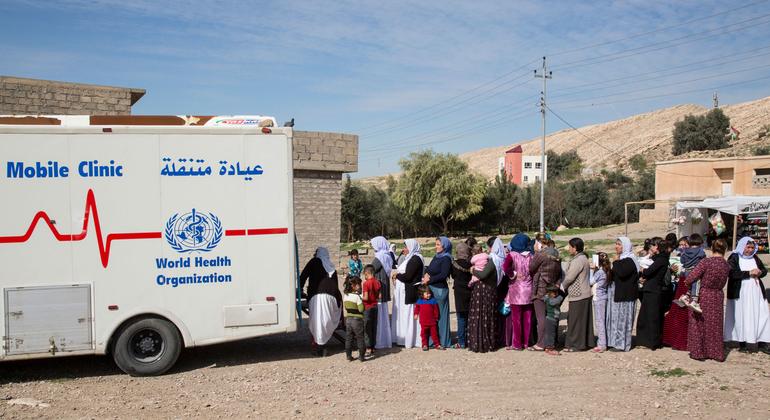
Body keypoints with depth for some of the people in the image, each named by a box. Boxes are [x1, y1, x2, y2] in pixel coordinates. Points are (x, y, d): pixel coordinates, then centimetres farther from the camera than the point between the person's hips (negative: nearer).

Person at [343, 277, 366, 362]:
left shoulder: (345, 296, 3)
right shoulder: (357, 296, -17)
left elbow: (345, 307, 10)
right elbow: (361, 309, -18)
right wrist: (362, 303, -3)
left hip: (348, 319, 5)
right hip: (357, 320, -5)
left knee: (348, 338, 12)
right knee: (360, 338, 6)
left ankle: (348, 355, 15)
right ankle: (361, 356, 11)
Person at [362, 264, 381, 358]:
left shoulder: (366, 283, -16)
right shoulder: (377, 282, 2)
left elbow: (366, 298, -19)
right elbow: (379, 296, 5)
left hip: (368, 307, -6)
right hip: (375, 307, 6)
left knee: (367, 329, 0)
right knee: (374, 328, 12)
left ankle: (368, 349, 2)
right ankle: (373, 347, 18)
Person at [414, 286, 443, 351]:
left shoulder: (433, 301, -2)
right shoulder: (419, 301, 1)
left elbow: (436, 310, 2)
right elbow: (417, 308, 16)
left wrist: (436, 317, 2)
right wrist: (416, 314, 9)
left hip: (432, 321, -1)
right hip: (423, 322, 1)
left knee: (434, 333, 5)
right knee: (424, 333, 7)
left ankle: (437, 344, 13)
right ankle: (424, 345, 16)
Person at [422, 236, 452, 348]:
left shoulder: (446, 259, -9)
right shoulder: (436, 257, 14)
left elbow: (443, 275, -17)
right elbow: (428, 269, 14)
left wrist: (429, 280, -13)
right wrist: (426, 275, -8)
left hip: (440, 290, -7)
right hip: (431, 289, 7)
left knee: (440, 314, -1)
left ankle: (443, 341, 8)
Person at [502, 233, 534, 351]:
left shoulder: (512, 255, -8)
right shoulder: (530, 256, 2)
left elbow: (505, 267, -23)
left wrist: (512, 275, -9)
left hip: (516, 290, -3)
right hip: (529, 290, 3)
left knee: (516, 318, 4)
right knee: (527, 318, 10)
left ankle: (517, 344, 8)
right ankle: (526, 342, 16)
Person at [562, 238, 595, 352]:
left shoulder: (578, 260, -18)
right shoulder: (583, 258, 14)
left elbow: (569, 277, -18)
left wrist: (562, 286, 0)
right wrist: (565, 286, 10)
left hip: (578, 295, -10)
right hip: (584, 294, 10)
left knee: (576, 321, -2)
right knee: (585, 320, 14)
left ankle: (576, 345, 3)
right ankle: (588, 342, 21)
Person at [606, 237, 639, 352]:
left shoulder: (629, 260, -15)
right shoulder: (621, 259, 13)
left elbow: (622, 273, -30)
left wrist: (616, 262, -18)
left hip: (625, 295, -9)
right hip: (616, 294, 9)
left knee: (622, 318, -3)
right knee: (615, 318, 13)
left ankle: (622, 344, 4)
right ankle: (616, 342, 21)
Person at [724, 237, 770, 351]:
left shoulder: (755, 258, 12)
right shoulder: (734, 258, -4)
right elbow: (732, 273, -16)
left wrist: (760, 272, -5)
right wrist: (749, 273, -19)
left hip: (756, 292, 5)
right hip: (740, 293, -5)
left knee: (758, 315, -2)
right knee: (742, 316, -3)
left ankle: (758, 339, 1)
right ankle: (744, 341, 1)